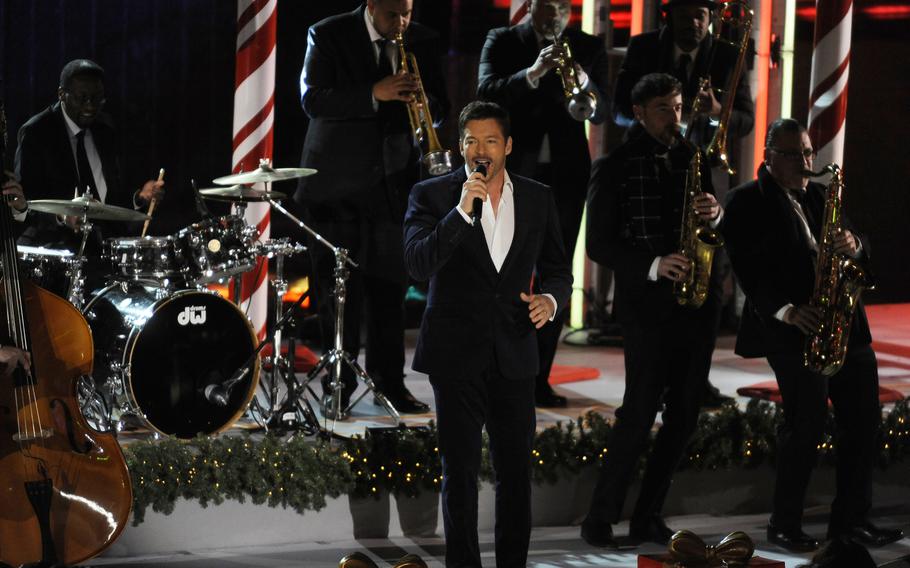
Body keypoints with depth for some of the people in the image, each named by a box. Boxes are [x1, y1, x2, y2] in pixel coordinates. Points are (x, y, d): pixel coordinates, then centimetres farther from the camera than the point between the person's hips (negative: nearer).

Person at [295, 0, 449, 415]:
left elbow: (439, 105, 8)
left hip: (393, 179, 3)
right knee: (337, 286, 1)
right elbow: (312, 100, -15)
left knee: (389, 284, 4)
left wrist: (424, 103, -17)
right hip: (336, 179, -3)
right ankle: (338, 384, 8)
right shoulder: (328, 36, -5)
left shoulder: (423, 42, 5)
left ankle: (389, 378, 13)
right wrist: (374, 94, -27)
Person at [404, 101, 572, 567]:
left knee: (516, 471, 6)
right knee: (460, 471, 3)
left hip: (513, 353, 3)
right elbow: (419, 264, -15)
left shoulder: (537, 198, 7)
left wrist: (550, 299, -8)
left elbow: (557, 268, 14)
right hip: (456, 354, -3)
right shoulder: (431, 195, -3)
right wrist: (462, 211, -24)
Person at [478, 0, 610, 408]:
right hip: (513, 171, -2)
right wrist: (531, 75, -30)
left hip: (565, 175, 2)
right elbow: (487, 93, -14)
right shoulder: (502, 42, 2)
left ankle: (538, 378, 8)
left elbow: (600, 114, -3)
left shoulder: (588, 49, 5)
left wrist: (584, 84, -25)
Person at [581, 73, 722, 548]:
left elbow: (711, 234, 15)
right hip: (647, 306, -5)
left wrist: (715, 214, -9)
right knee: (640, 411, -9)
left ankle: (647, 517, 14)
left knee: (684, 416, 5)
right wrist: (653, 266, -20)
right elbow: (599, 244, -6)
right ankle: (600, 518, 1)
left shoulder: (692, 159, 13)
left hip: (696, 303, 5)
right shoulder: (615, 168, -2)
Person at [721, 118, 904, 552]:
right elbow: (749, 269, -12)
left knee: (863, 418, 5)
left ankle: (850, 519, 14)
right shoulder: (747, 202, -2)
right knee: (807, 420, -12)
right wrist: (783, 309, -24)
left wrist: (854, 246, -9)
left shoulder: (819, 196, 18)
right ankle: (785, 524, 0)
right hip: (792, 328, -7)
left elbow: (860, 252, 15)